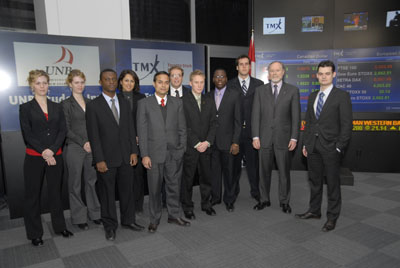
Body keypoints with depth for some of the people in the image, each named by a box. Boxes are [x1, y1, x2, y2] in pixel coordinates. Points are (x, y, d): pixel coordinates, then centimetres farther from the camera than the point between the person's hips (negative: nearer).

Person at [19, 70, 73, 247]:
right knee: (33, 195, 6)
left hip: (55, 156, 2)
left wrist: (52, 150, -12)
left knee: (56, 192, 12)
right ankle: (35, 233, 19)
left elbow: (62, 131, 1)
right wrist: (43, 151, -15)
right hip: (34, 157, -2)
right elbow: (27, 134, -6)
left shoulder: (57, 107, 9)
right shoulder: (25, 108, 2)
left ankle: (59, 226, 26)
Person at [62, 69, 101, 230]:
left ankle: (94, 213, 21)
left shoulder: (89, 103, 12)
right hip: (74, 149, -4)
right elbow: (66, 129, -6)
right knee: (75, 184, 5)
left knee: (92, 180, 9)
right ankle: (79, 217, 17)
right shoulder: (66, 104, -1)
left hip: (91, 148, 4)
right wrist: (83, 143, -14)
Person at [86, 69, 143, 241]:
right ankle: (110, 226, 25)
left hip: (126, 157, 4)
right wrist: (99, 160, -13)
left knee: (127, 190, 14)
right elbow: (93, 135, -9)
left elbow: (131, 129, 9)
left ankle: (128, 220, 32)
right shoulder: (93, 106, -5)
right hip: (107, 158, -4)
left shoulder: (124, 103, 9)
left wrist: (134, 151, 2)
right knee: (107, 194, 8)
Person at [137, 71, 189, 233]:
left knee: (174, 185, 12)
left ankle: (174, 215, 29)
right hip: (154, 153, -2)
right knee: (154, 188, 7)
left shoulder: (177, 103, 8)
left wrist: (182, 148, 1)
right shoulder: (144, 104, 2)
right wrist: (144, 155, -8)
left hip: (174, 153, 2)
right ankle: (154, 219, 23)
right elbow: (142, 131, -2)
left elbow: (182, 128, 9)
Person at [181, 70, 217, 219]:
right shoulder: (183, 101, -5)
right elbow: (184, 126, -10)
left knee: (206, 177, 11)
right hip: (189, 147, -4)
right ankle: (187, 208, 17)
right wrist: (196, 144, -12)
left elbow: (213, 123, 7)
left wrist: (207, 142, -6)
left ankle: (206, 204, 27)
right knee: (188, 178, 4)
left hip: (205, 147, 4)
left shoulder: (209, 101, 11)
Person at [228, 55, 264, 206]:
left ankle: (255, 190, 17)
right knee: (235, 161, 9)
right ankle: (234, 190, 24)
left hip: (252, 129, 0)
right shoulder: (230, 85, 6)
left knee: (253, 160, 3)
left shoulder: (258, 84, 8)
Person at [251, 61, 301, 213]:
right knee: (264, 171, 10)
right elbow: (255, 115, 2)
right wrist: (255, 136, -4)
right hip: (264, 137, 1)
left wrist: (294, 138, -6)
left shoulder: (292, 90, 3)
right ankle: (264, 200, 25)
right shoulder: (260, 91, 6)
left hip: (284, 138, -1)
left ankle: (284, 202, 23)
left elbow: (295, 116, 0)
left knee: (284, 172, 7)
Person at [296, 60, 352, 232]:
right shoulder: (312, 96, 12)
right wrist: (306, 144, 10)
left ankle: (332, 217, 19)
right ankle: (314, 211, 30)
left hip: (330, 147, -5)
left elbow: (347, 125, -8)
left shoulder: (342, 96, -5)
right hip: (313, 147, 5)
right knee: (314, 181, 15)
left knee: (333, 183, 5)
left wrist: (339, 148, -13)